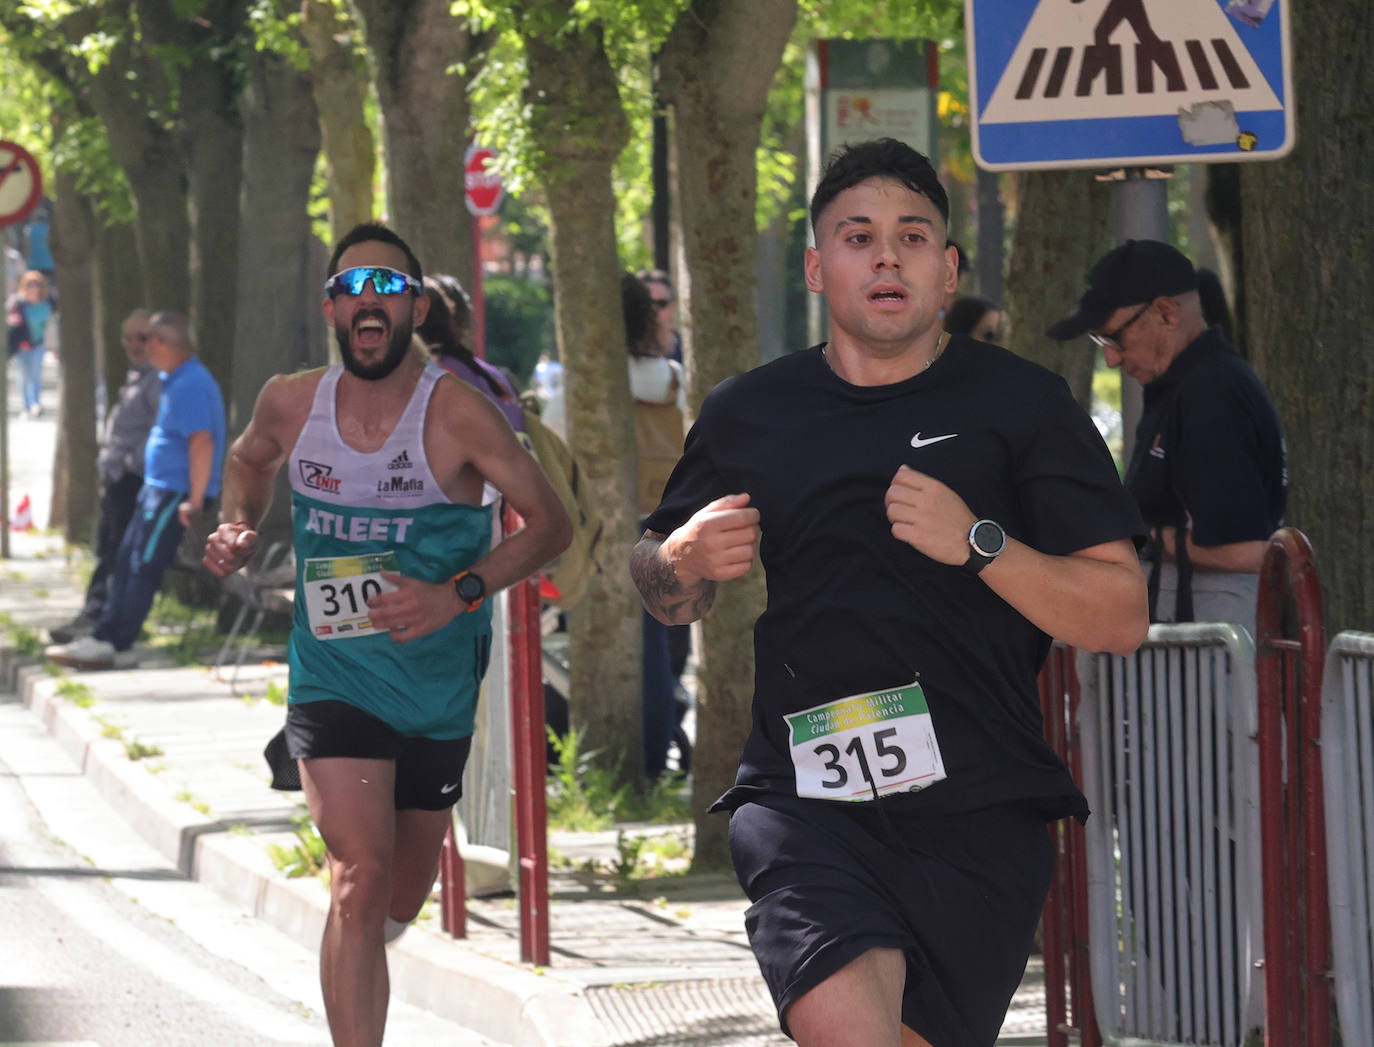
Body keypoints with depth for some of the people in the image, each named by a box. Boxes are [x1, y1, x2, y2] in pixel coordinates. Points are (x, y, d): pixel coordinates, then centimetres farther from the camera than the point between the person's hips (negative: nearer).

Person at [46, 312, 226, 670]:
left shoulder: (191, 385, -19)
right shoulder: (175, 380, 15)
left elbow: (201, 443, -27)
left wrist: (194, 502, -29)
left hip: (177, 492, -11)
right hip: (159, 488, 11)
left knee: (143, 566, -8)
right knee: (127, 561, 10)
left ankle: (117, 645, -6)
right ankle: (104, 637, 11)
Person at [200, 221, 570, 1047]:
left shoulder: (455, 413, -16)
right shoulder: (292, 405, -5)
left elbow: (550, 522, -10)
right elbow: (252, 460, 20)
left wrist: (456, 594, -22)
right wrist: (240, 530, -1)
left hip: (438, 684, 0)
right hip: (333, 678, 0)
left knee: (401, 902, 18)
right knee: (360, 877, -19)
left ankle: (361, 960, 54)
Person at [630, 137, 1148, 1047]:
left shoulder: (1022, 406, 3)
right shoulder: (751, 416, 11)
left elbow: (1123, 618, -2)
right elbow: (666, 595, 26)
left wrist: (977, 543, -16)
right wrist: (685, 562, 1)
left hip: (978, 811, 0)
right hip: (806, 797, 0)